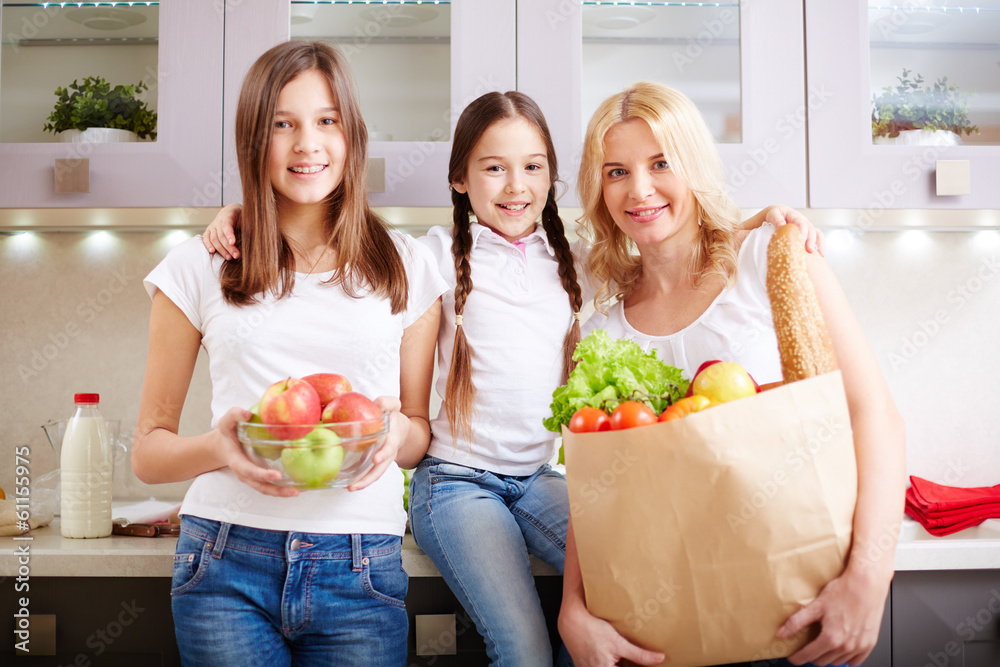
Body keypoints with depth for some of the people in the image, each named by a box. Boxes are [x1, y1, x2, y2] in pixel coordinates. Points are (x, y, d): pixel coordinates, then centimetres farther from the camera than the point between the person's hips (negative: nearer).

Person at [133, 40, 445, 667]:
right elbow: (149, 452, 7)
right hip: (227, 561, 0)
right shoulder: (199, 269, 4)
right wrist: (220, 446, -14)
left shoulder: (406, 268, 6)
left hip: (360, 572, 1)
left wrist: (398, 433, -10)